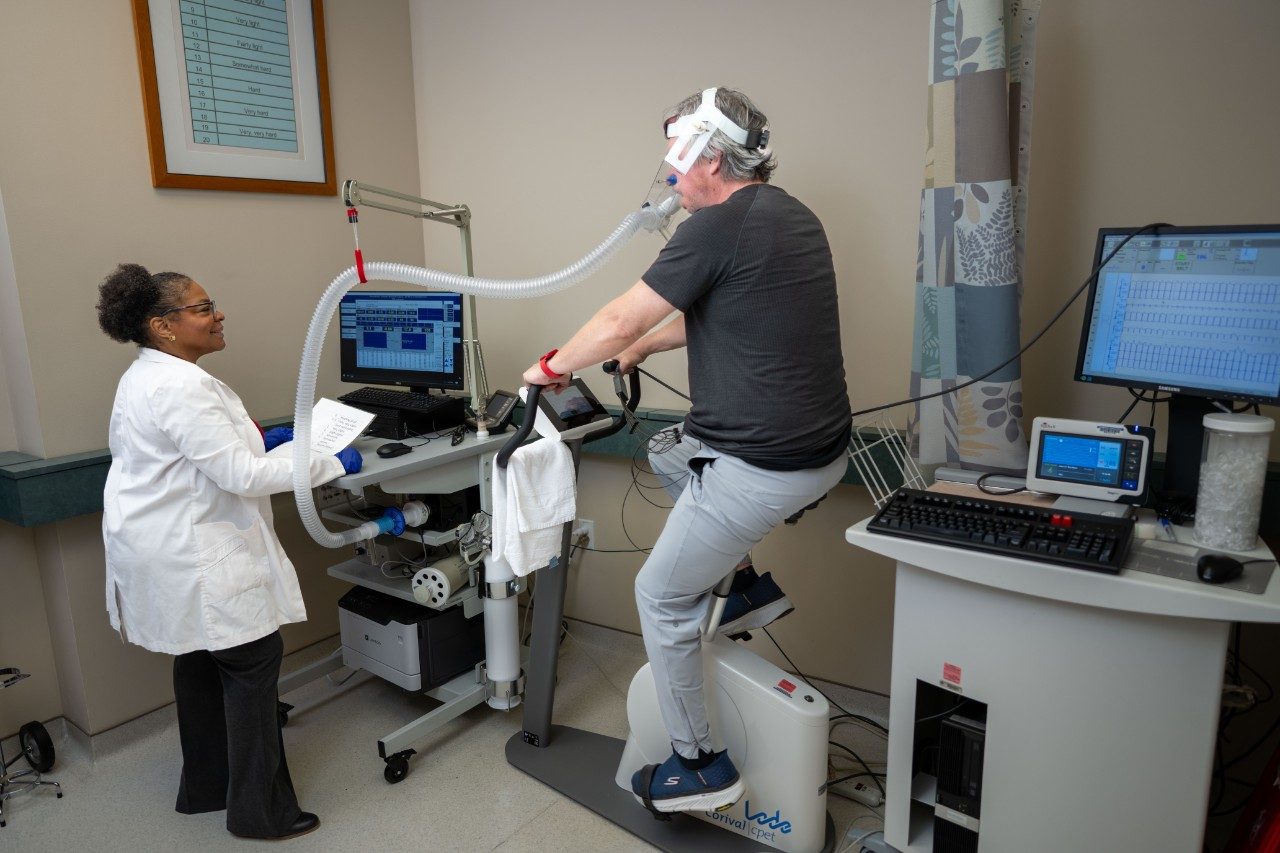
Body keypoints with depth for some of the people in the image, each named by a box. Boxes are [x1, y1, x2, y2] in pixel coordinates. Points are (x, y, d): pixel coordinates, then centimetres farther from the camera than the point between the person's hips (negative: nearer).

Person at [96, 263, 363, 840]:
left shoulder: (149, 377, 11)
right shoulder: (180, 387, -24)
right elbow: (240, 475, -27)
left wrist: (261, 439, 13)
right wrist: (333, 464, -22)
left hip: (174, 549, 11)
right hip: (194, 558, -11)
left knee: (201, 662, 19)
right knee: (253, 661, -2)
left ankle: (205, 788, 35)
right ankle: (259, 811, 10)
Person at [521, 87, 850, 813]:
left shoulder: (718, 227, -15)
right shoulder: (795, 216, 12)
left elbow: (618, 322, -11)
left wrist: (552, 366, 6)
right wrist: (646, 346, 31)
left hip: (764, 468, -9)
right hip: (825, 451, 9)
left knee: (662, 598, 9)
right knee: (670, 454, 30)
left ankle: (702, 767, 22)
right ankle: (743, 578, 33)